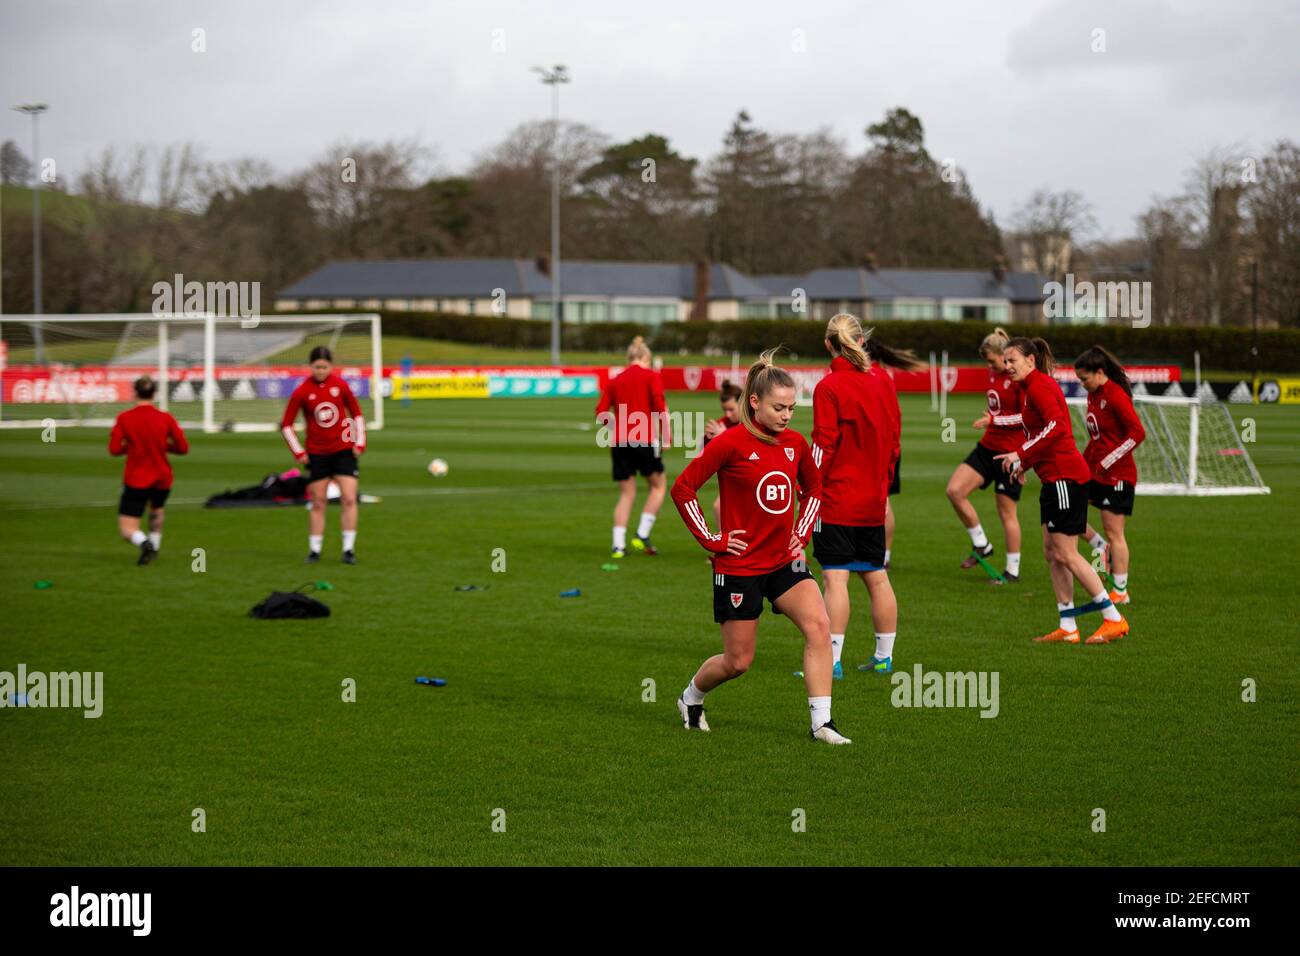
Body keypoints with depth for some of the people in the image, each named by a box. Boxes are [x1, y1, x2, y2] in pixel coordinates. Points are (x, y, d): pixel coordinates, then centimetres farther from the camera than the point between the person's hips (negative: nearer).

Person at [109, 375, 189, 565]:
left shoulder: (124, 418, -9)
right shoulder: (165, 418, -6)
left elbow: (114, 449, -12)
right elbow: (183, 448, -4)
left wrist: (131, 446, 8)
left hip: (135, 480, -3)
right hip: (162, 479, 3)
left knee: (127, 528, 0)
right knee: (157, 509, 35)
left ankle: (144, 542, -30)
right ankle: (155, 546, 29)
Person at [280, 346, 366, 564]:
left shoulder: (340, 385, -3)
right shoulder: (302, 392, -8)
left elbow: (356, 414, 9)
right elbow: (286, 425, 0)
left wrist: (360, 442, 2)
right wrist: (298, 452, -5)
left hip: (343, 451, 1)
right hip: (316, 454, -1)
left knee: (349, 499, -8)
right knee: (318, 503, 2)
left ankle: (349, 549, -2)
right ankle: (314, 550, 12)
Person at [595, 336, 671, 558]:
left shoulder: (614, 381, 13)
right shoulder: (650, 376, 2)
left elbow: (601, 413, 6)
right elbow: (660, 406, -10)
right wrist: (666, 436, -7)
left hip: (619, 442, 4)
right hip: (644, 440, -4)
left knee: (627, 493, 11)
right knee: (658, 485, 13)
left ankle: (618, 544, 1)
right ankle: (642, 535, 2)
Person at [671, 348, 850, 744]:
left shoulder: (795, 443, 2)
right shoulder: (731, 443, -15)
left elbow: (813, 488, 22)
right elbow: (682, 488, -11)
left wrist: (802, 532, 9)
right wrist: (711, 539, -10)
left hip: (785, 561, 5)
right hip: (740, 566, -5)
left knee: (819, 626, -19)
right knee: (737, 661, 4)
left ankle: (821, 723, -16)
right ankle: (690, 699, 35)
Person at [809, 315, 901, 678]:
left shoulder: (829, 387, -12)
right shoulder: (883, 383, 6)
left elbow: (823, 445, -14)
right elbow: (893, 440, 11)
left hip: (837, 499, -6)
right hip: (873, 500, 6)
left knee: (835, 578, -7)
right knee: (876, 576, 13)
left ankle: (831, 661, -10)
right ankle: (884, 657, 20)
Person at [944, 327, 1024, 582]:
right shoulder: (993, 374, 9)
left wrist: (993, 420, -20)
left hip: (1010, 453, -8)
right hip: (987, 446, 8)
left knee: (1006, 511, -1)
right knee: (954, 489, -4)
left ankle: (1013, 570, 12)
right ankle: (981, 545, 10)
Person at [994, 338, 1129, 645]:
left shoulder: (1039, 385, -12)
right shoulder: (1030, 386, 17)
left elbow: (1056, 426, -24)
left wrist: (1021, 453, -21)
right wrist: (1025, 462, 14)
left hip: (1065, 476, -10)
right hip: (1057, 477, 10)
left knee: (1065, 554, -7)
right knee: (1052, 552, 11)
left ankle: (1114, 619, -4)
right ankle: (1067, 626, 13)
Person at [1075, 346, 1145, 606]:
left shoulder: (1116, 396, -17)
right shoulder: (1093, 394, 9)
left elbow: (1138, 433, -21)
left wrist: (1108, 461, -21)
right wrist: (1084, 460, 11)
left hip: (1116, 474, -9)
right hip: (1094, 471, 9)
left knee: (1113, 532, -4)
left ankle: (1121, 591, 4)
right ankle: (1102, 548, 19)